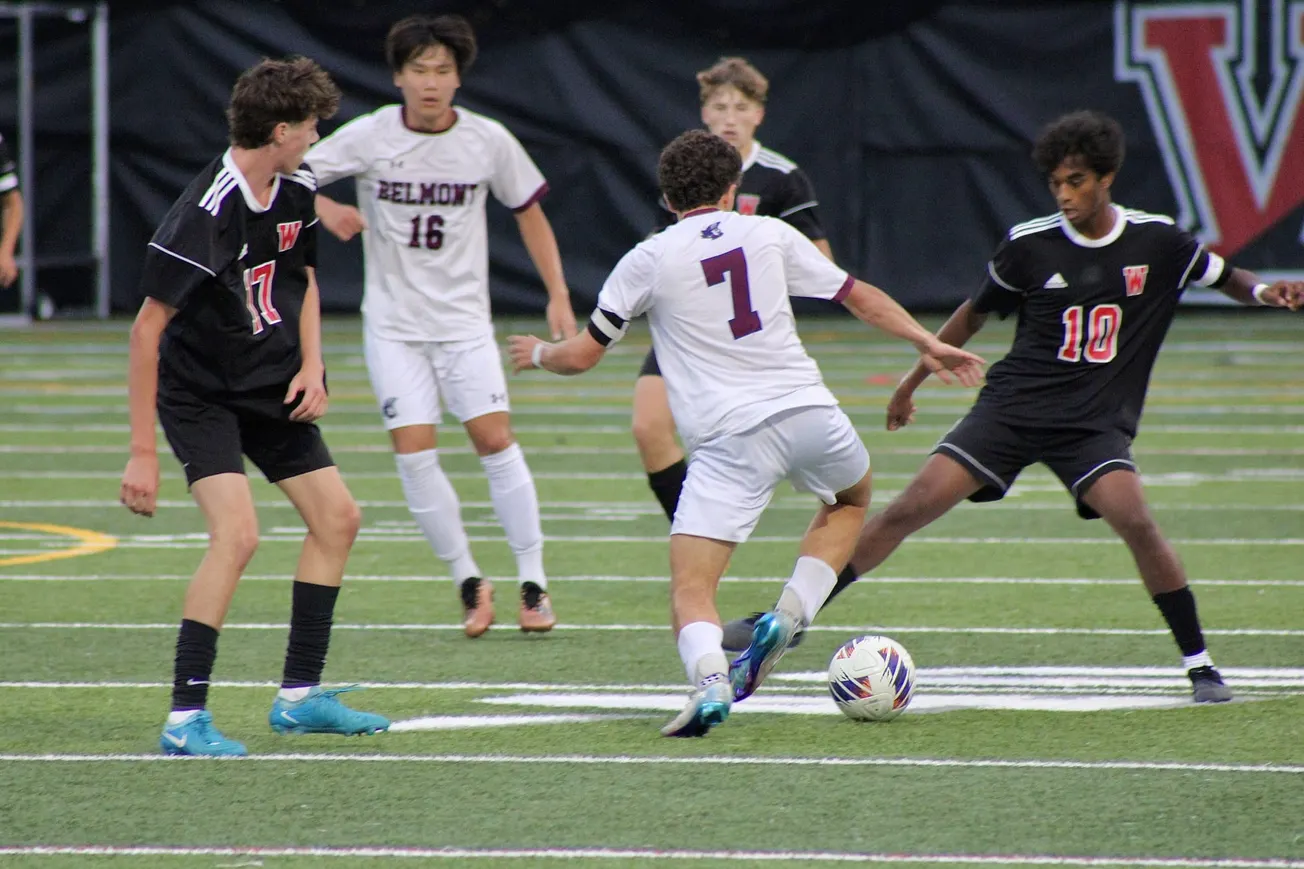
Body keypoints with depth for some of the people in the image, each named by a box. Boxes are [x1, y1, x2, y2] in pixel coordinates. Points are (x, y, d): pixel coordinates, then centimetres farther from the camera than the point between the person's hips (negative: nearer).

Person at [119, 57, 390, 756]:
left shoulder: (297, 191, -1)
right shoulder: (205, 214, -27)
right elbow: (148, 327, -26)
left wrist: (311, 366, 1)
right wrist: (142, 453, -27)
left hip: (272, 387, 9)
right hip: (199, 394, -8)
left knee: (337, 516, 9)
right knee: (237, 531, -23)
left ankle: (300, 696, 19)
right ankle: (185, 718, -20)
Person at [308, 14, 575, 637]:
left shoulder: (488, 141, -4)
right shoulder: (369, 137, -7)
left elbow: (529, 211, 9)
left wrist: (558, 295, 4)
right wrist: (325, 210, -23)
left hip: (463, 318, 0)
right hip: (393, 322, 0)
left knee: (494, 438, -10)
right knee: (413, 450, -9)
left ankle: (533, 582, -1)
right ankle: (469, 582, 3)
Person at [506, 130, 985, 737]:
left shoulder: (647, 260, 5)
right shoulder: (769, 235, 12)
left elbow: (582, 356, 10)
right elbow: (860, 297, 17)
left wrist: (538, 353, 31)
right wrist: (928, 344, 28)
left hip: (728, 439, -3)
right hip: (808, 412, 3)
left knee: (691, 590, -3)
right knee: (851, 499, 34)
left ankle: (709, 679, -34)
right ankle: (791, 613, 12)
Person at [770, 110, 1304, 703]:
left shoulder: (1157, 242, -1)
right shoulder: (1030, 244, -1)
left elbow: (1224, 277, 16)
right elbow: (977, 312, 14)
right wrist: (914, 379, 19)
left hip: (1096, 424, -1)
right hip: (1012, 408, 1)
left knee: (1134, 520, -27)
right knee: (911, 508, -13)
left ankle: (1200, 666, -12)